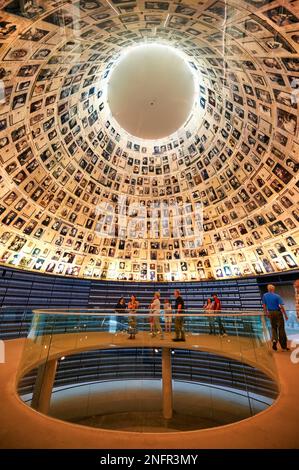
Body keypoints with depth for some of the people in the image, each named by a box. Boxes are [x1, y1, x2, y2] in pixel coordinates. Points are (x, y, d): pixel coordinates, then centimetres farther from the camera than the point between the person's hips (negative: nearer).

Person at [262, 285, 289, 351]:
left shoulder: (265, 295, 0)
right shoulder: (277, 296, -12)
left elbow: (264, 305, 4)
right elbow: (281, 306, -17)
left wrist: (266, 313, 14)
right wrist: (285, 315, -8)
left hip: (270, 313, 3)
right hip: (278, 312, -3)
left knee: (273, 328, 16)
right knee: (281, 329, 7)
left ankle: (274, 340, -5)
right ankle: (284, 346, 14)